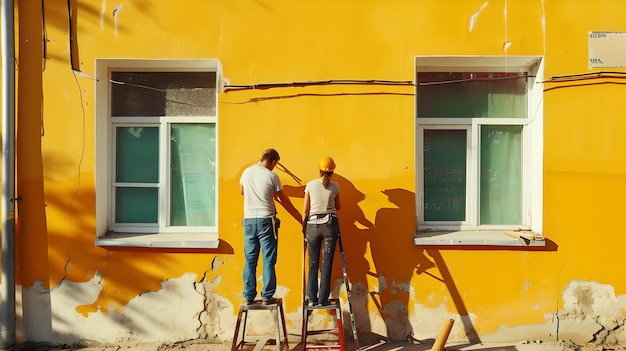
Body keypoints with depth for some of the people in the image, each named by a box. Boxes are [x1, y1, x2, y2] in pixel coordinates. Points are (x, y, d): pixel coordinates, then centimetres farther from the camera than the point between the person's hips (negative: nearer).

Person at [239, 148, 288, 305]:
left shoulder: (247, 172, 4)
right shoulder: (272, 176, -7)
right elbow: (282, 198, 4)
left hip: (249, 220, 4)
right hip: (266, 220, -4)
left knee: (250, 260, 10)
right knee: (268, 260, 4)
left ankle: (248, 296, 16)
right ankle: (267, 296, 9)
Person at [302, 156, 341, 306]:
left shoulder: (310, 185, -2)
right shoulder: (334, 186, -1)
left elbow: (305, 210, 2)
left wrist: (304, 226, 15)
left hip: (313, 225, 1)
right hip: (330, 225, 0)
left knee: (313, 263, 10)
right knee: (327, 264, 5)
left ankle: (312, 299, 10)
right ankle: (323, 299, 6)